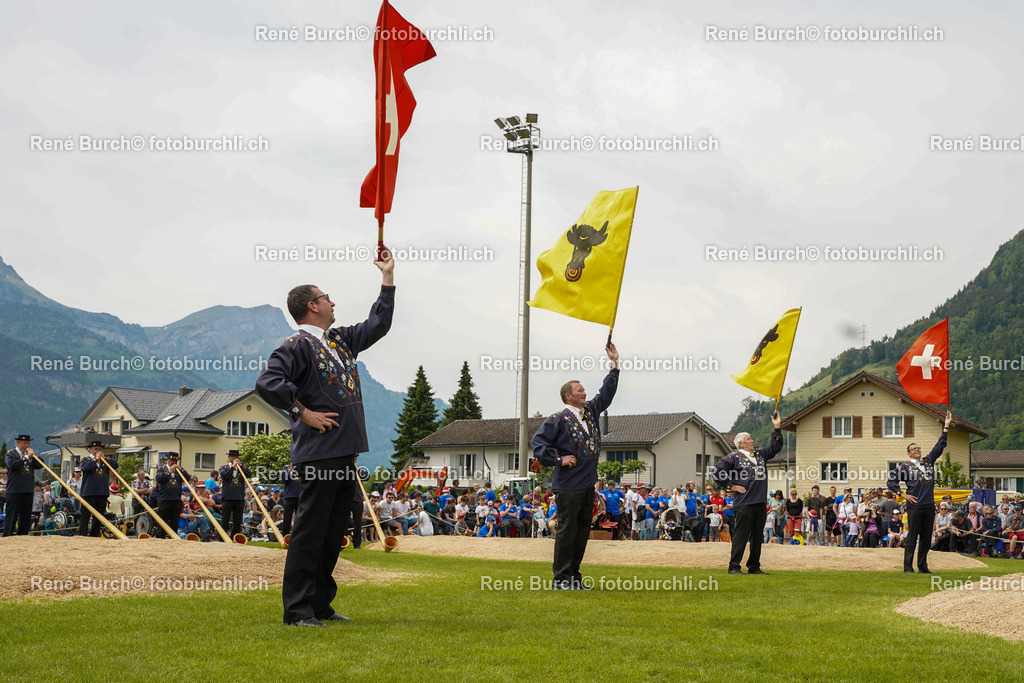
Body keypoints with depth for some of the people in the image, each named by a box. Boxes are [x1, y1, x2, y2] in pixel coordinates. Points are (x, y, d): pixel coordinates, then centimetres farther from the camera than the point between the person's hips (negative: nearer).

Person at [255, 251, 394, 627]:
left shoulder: (340, 339, 20)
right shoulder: (298, 345, -7)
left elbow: (378, 324, 29)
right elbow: (267, 382, -19)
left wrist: (388, 276, 27)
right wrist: (303, 412, -16)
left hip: (346, 452, 9)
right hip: (319, 451, -9)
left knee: (333, 532, 11)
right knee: (310, 529, -8)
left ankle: (321, 604, 17)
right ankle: (297, 609, -5)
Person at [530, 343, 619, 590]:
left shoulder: (590, 410, 13)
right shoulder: (559, 420, -8)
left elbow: (606, 393, 23)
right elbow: (537, 442, -11)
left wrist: (614, 364, 19)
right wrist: (559, 459, -16)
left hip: (588, 484, 8)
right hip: (569, 486, -8)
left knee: (582, 530, 10)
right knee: (567, 530, -6)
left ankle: (574, 576, 17)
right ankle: (560, 578, -1)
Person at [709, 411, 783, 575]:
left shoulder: (760, 454, 19)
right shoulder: (734, 457, -1)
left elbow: (776, 446, 25)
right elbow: (716, 471, -6)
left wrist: (777, 428, 15)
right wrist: (731, 485, -6)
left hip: (760, 503, 7)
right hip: (744, 502, -7)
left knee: (757, 536, 9)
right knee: (741, 535, -6)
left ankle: (754, 567, 16)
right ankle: (734, 566, -3)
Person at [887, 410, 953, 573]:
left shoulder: (928, 461, 15)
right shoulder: (905, 467, 2)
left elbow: (940, 446, 14)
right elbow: (891, 481, 2)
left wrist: (946, 427, 9)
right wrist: (903, 495, -4)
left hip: (929, 505, 5)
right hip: (915, 505, -5)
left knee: (926, 537, 7)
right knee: (912, 537, -5)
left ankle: (923, 566, 13)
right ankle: (908, 567, -4)